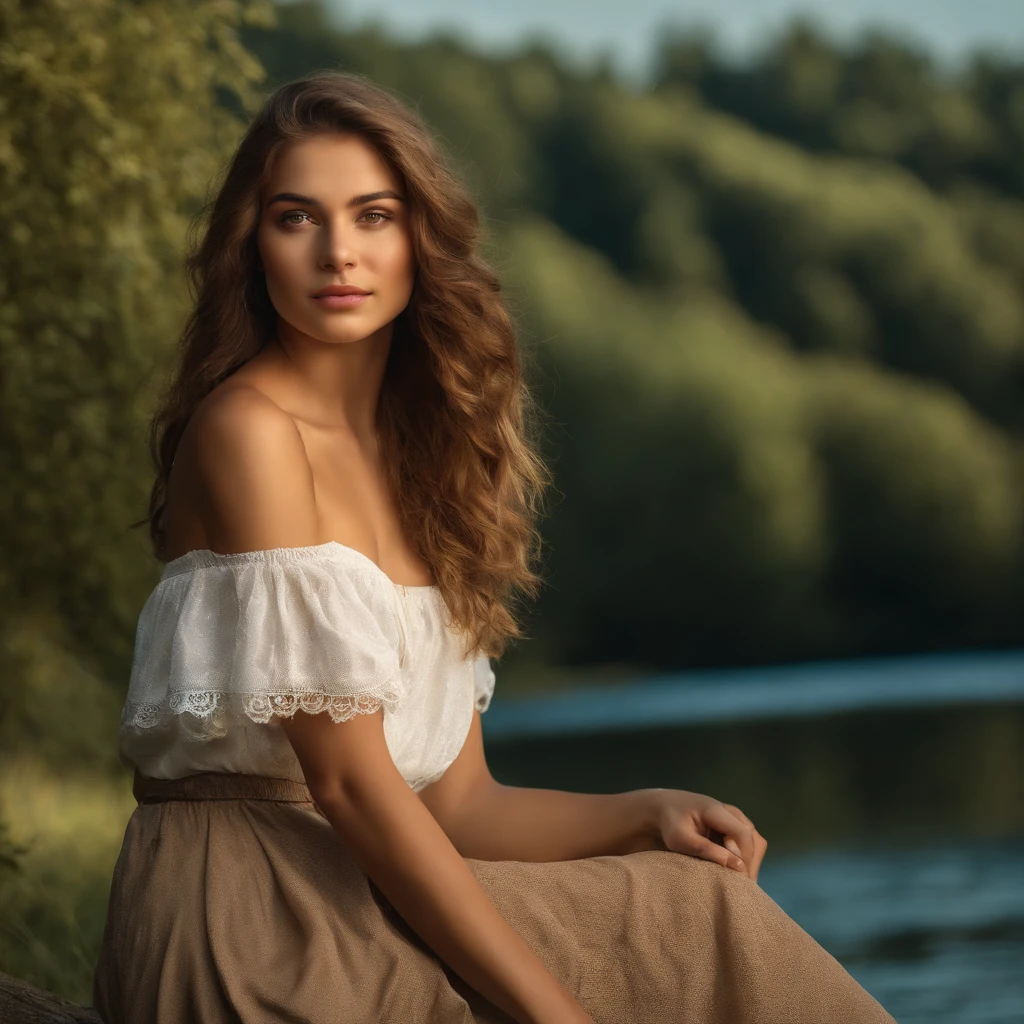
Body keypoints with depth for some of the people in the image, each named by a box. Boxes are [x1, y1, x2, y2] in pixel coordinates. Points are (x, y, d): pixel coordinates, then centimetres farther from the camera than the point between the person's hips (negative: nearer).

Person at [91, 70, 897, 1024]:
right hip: (246, 913, -7)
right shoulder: (247, 428, -10)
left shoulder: (416, 459, 16)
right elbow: (349, 781, -16)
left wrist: (648, 815, -5)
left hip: (353, 898, 7)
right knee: (693, 929, -9)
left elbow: (455, 802, 12)